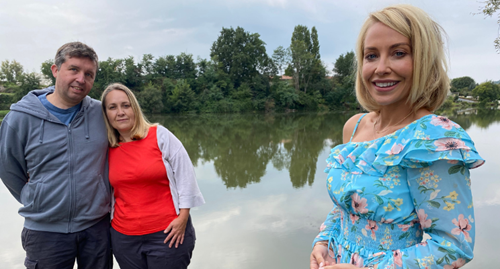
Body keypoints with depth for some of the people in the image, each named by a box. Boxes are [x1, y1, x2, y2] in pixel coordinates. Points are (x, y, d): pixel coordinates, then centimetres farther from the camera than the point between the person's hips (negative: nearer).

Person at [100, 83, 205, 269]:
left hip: (168, 233, -3)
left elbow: (184, 174, -7)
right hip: (124, 237, 4)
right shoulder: (108, 149, 4)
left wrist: (183, 217, -10)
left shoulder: (159, 135, -7)